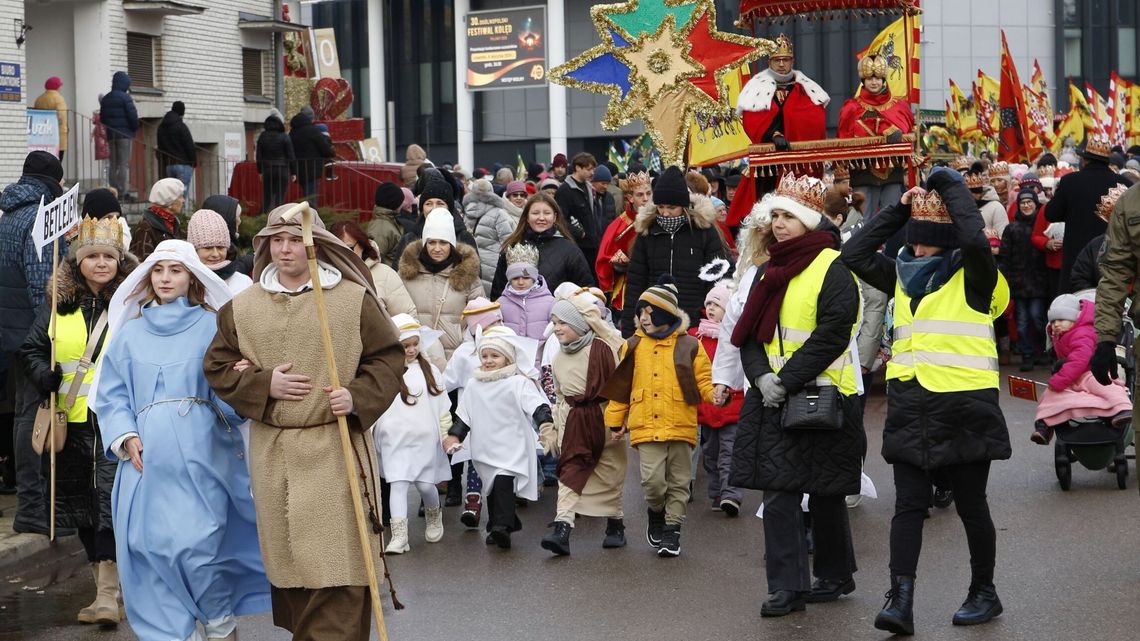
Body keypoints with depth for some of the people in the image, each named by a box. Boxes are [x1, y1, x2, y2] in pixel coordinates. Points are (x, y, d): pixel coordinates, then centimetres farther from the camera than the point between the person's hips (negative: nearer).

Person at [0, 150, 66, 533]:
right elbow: (41, 282, -20)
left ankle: (31, 501, 23)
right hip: (33, 330, -10)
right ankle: (32, 507, -10)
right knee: (36, 413, -9)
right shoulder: (38, 218, -13)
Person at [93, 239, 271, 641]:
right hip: (147, 455, 3)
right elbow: (111, 394, 12)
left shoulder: (211, 327, 7)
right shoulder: (130, 333, 14)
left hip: (200, 453, -3)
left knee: (197, 545, -12)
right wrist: (125, 438, -3)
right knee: (150, 545, -2)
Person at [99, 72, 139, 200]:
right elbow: (133, 116, -15)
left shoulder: (105, 98, 10)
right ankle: (123, 191, -9)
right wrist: (135, 128, 2)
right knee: (124, 164, -4)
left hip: (111, 135, 6)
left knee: (114, 164, 12)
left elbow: (102, 118, 11)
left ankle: (114, 190, 11)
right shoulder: (125, 97, -11)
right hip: (124, 134, -6)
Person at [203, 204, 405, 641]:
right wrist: (263, 384, -5)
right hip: (272, 452, 3)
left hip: (335, 449, -3)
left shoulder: (353, 300, 0)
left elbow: (389, 358, 4)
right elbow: (217, 367, 12)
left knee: (337, 564, -9)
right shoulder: (242, 307, 8)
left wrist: (358, 396, -13)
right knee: (285, 556, 7)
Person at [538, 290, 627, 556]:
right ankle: (562, 529, -17)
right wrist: (553, 429, 18)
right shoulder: (559, 357, 10)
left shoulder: (603, 349, -11)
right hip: (572, 422, 4)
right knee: (570, 472, -7)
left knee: (609, 475, 7)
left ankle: (616, 526, 25)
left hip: (603, 419, -4)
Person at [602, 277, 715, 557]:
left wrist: (716, 395, -17)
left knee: (678, 481, 5)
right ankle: (656, 514, 17)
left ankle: (672, 529, 17)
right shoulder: (634, 346, 8)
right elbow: (621, 386, 13)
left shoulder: (689, 346, 2)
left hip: (680, 426, 0)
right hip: (646, 427, 0)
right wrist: (615, 421, 12)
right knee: (652, 480, -10)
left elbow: (703, 381, 4)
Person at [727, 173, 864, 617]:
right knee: (777, 492, -1)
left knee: (825, 492, 6)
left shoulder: (833, 269, -9)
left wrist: (786, 380, -19)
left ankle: (835, 575, 21)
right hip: (774, 398, 6)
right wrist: (762, 376, -9)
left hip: (823, 398, -6)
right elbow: (749, 334, 10)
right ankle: (787, 586, 1)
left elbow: (831, 336, -17)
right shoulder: (772, 271, 13)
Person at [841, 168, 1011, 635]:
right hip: (910, 405, 5)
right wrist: (897, 210, 5)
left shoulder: (972, 275, -6)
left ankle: (984, 592, 22)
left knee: (970, 504, 7)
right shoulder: (903, 275, 12)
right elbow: (855, 254, 8)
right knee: (909, 505, -2)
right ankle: (900, 599, -6)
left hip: (963, 404, -5)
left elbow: (974, 238, -26)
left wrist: (952, 186, -14)